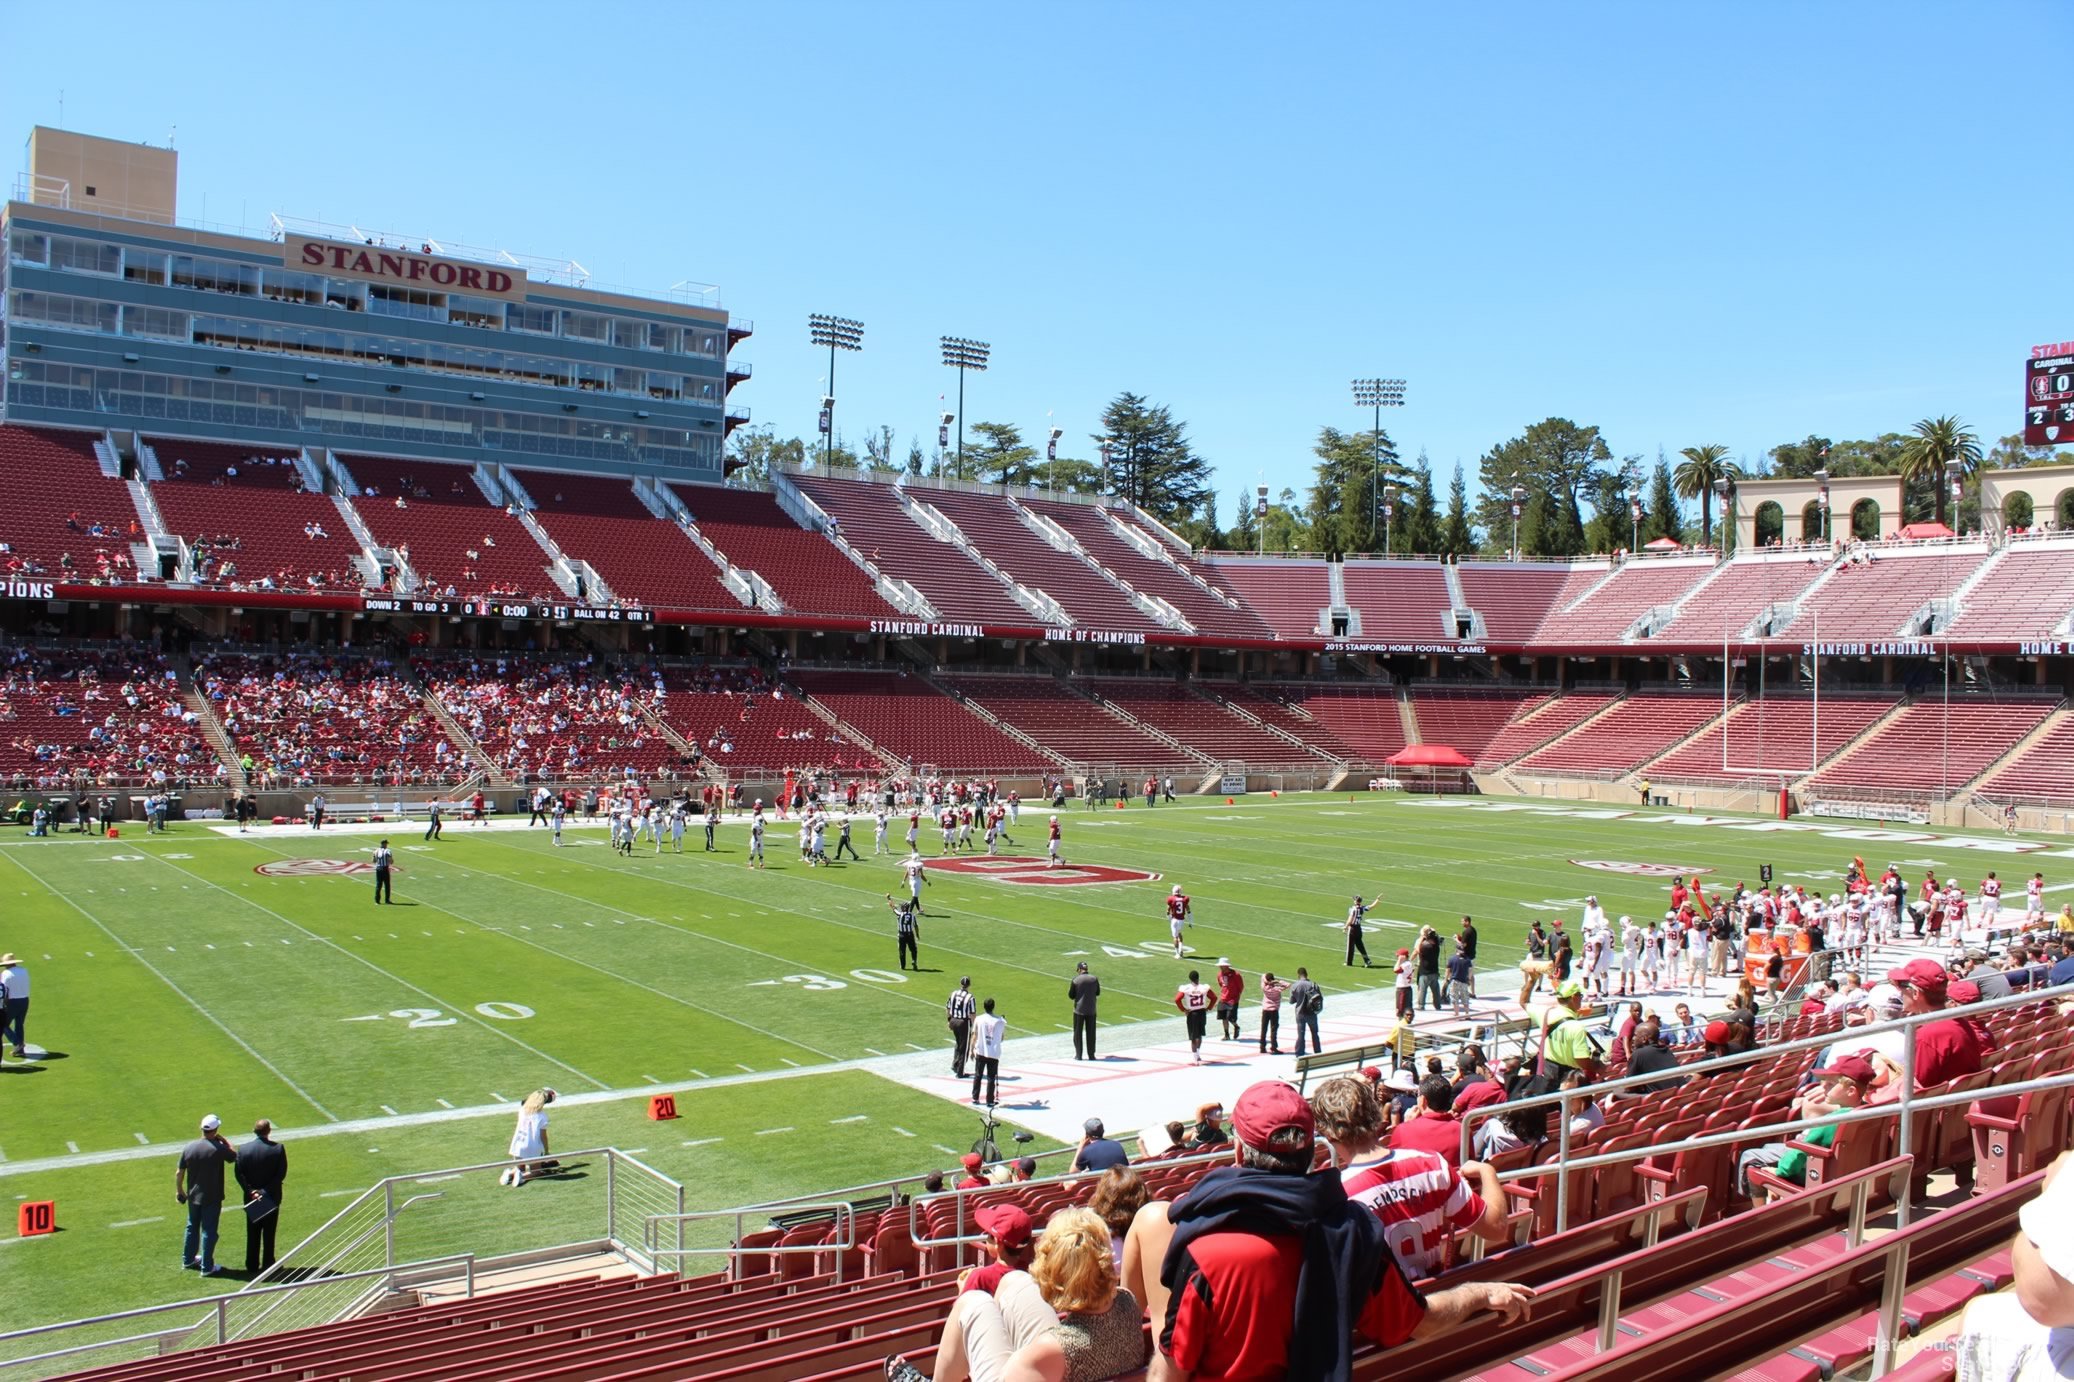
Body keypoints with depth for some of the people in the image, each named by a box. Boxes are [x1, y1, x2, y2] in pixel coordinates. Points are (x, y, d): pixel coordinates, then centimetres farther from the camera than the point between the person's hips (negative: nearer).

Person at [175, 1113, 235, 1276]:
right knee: (209, 1231, 4)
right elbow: (235, 1156, -1)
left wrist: (179, 1191, 15)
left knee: (192, 1227, 22)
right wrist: (224, 1140, 5)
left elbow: (179, 1173, 0)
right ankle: (207, 1267, 10)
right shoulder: (219, 1148, -20)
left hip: (193, 1196, 5)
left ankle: (188, 1259, 37)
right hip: (212, 1198, -5)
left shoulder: (188, 1148, -7)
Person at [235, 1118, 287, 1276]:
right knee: (269, 1233, 10)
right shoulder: (278, 1149, -13)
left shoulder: (243, 1149, -9)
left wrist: (251, 1191, -11)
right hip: (272, 1198, -1)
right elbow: (281, 1174, -15)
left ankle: (252, 1266, 18)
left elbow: (238, 1173, -10)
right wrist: (266, 1191, -12)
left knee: (252, 1234, 13)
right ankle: (268, 1265, 15)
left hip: (252, 1198, 1)